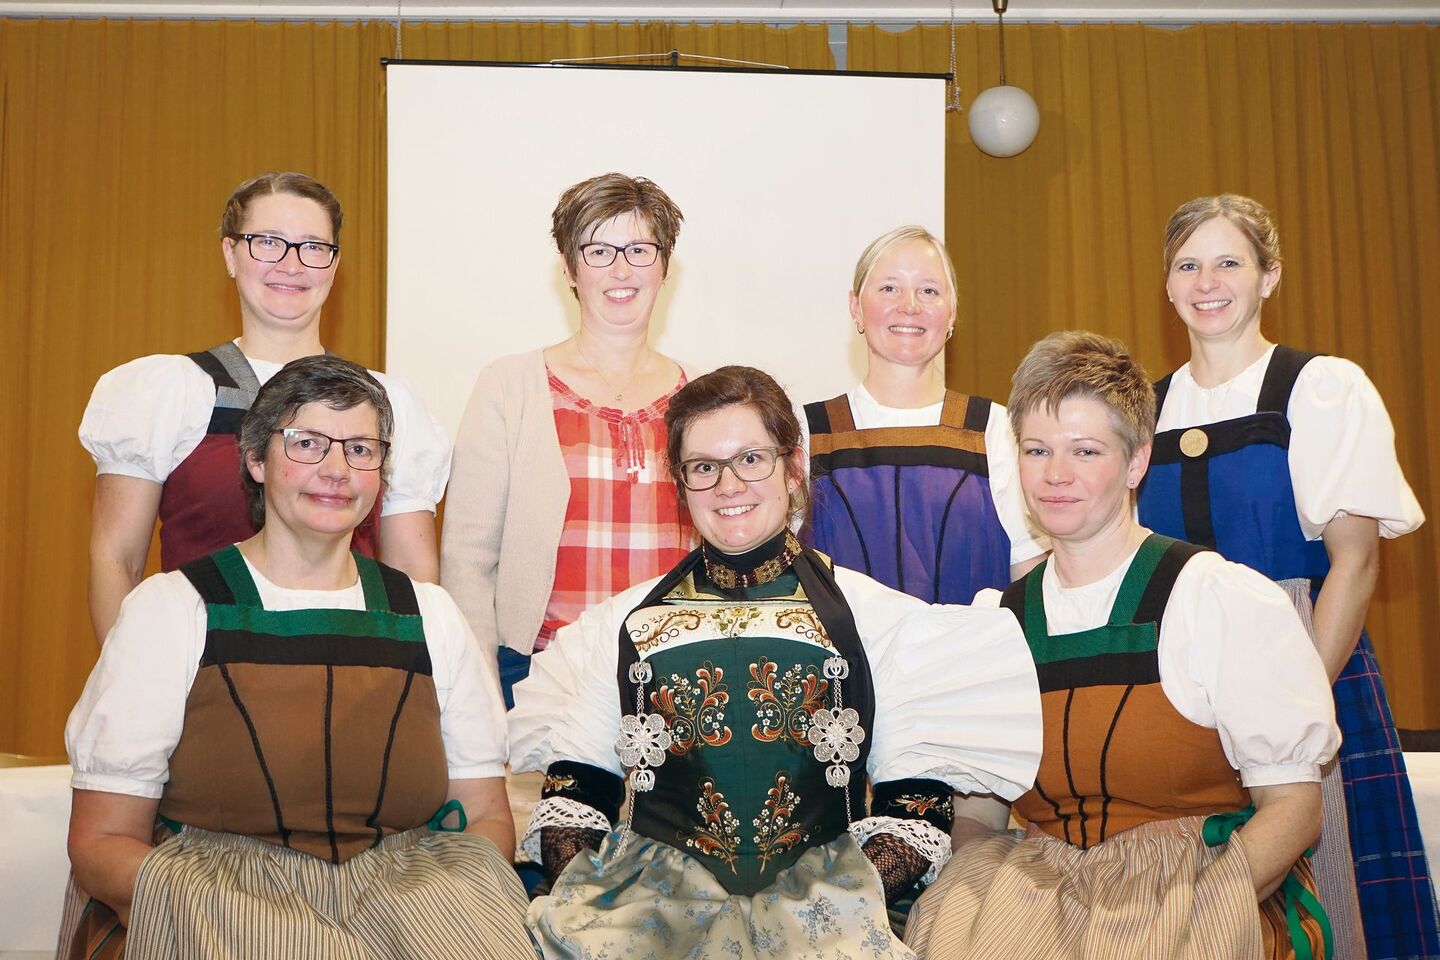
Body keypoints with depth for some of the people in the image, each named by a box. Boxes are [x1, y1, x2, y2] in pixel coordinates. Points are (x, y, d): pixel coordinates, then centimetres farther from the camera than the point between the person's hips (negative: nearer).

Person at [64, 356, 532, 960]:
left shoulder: (430, 616, 13)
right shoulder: (169, 609, 5)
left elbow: (487, 817, 12)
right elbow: (99, 840, 0)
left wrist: (448, 909, -11)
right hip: (216, 901, -1)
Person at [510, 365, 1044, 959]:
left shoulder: (876, 616, 12)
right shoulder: (623, 625, 17)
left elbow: (916, 802, 7)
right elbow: (573, 791, 13)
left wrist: (846, 901, -9)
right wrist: (580, 895, -5)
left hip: (819, 891, 0)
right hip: (656, 889, 1)